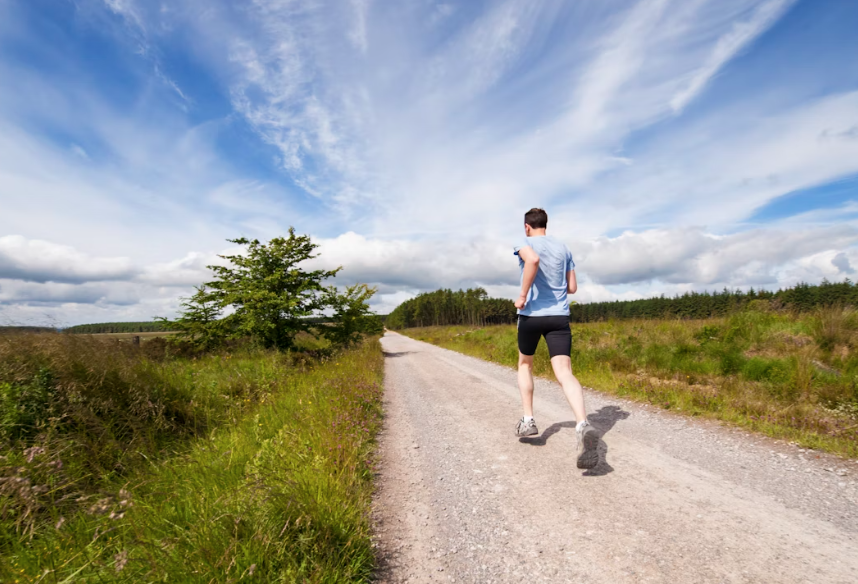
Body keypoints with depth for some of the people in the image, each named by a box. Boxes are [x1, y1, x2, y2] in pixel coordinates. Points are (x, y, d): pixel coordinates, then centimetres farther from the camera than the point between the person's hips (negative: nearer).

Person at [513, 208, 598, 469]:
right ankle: (583, 426, -31)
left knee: (525, 364, 20)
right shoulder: (563, 248, 15)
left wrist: (523, 295, -19)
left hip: (531, 314, -3)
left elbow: (533, 260, -27)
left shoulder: (525, 243, -1)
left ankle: (528, 420, 20)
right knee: (564, 372, -8)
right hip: (559, 316, 3)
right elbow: (572, 288, 16)